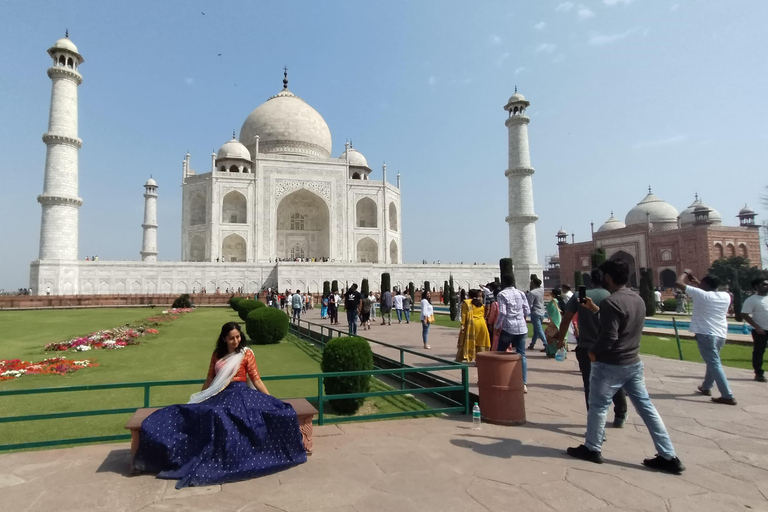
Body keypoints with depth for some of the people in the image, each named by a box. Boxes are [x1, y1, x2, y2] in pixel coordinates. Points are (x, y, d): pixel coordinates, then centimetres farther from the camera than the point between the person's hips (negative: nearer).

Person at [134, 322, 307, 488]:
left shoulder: (246, 353, 4)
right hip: (219, 395, 4)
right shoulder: (217, 354, 16)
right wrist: (199, 398, 24)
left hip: (239, 394, -4)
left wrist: (272, 401, -8)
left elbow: (257, 380, 0)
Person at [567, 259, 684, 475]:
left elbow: (609, 337, -25)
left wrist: (593, 352, -9)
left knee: (598, 406, 8)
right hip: (633, 362, 8)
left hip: (610, 365, -8)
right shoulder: (637, 299, 6)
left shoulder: (611, 302, -22)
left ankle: (591, 449, 21)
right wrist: (596, 309, 21)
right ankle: (668, 457, 17)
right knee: (646, 407, 13)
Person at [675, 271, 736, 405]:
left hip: (706, 334, -8)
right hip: (721, 334, 8)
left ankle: (728, 396, -8)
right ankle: (706, 387, 36)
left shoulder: (701, 294, -12)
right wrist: (698, 283, 29)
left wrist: (686, 273, 6)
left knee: (714, 364, -6)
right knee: (712, 361, 22)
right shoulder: (725, 296, 6)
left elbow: (678, 283, -10)